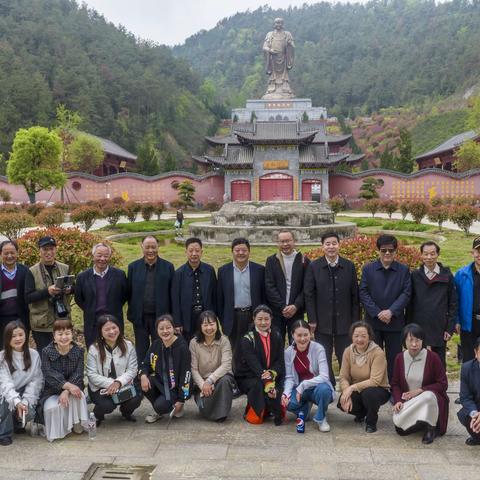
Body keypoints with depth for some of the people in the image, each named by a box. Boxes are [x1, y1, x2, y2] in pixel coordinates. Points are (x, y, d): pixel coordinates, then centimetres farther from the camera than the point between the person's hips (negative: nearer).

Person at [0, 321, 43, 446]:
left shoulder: (34, 355, -4)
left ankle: (18, 422, 12)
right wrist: (16, 401, -37)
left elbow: (36, 380, -6)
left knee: (29, 413, -26)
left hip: (26, 393, 1)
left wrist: (26, 401, -22)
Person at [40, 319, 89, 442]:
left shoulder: (78, 351, -2)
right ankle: (56, 431, 0)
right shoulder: (46, 352, -6)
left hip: (72, 387, 1)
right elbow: (49, 374, -19)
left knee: (78, 396, -32)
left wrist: (67, 391, -29)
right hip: (51, 391, -1)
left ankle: (77, 424, -9)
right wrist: (68, 385, -34)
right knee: (53, 407, -30)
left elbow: (78, 374, -11)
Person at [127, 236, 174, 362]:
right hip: (140, 317, 1)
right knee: (141, 351, 13)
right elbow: (129, 292, 4)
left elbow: (172, 293, -1)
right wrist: (132, 313, 1)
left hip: (160, 317, -1)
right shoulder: (133, 267, 2)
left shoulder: (168, 267, -2)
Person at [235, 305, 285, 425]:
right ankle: (253, 413, -11)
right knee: (259, 384, -35)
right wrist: (267, 382, -38)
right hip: (247, 378, -3)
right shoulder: (247, 340, -10)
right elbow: (253, 364, -23)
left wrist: (272, 373, -26)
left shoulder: (277, 337, 4)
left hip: (273, 376, 4)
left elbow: (280, 361, -3)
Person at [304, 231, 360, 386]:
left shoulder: (349, 266, 1)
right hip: (322, 322, 0)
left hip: (344, 322, 0)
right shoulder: (314, 267, -2)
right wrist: (312, 320, -7)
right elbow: (309, 295, -3)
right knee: (324, 360, 9)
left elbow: (354, 296, 2)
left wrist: (355, 321, 0)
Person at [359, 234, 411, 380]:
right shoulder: (368, 269, 4)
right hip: (373, 321, 0)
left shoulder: (404, 270, 5)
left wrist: (391, 311, -15)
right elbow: (363, 293, -2)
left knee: (394, 359, 7)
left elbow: (406, 293, -3)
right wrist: (378, 313, -12)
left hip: (395, 321, 0)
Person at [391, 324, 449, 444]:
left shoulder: (433, 357, -12)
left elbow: (443, 384, -9)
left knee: (428, 396, -38)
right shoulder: (400, 358, -1)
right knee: (397, 421, -25)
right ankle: (422, 423, 6)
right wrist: (398, 401, -14)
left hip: (430, 398, -3)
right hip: (407, 401, 3)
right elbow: (395, 384, 4)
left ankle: (430, 427, -11)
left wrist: (420, 391, -19)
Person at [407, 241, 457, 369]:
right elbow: (409, 304, 3)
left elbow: (453, 304, 2)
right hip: (418, 328, 0)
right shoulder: (415, 275, 1)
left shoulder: (447, 276, 1)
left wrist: (450, 328, -3)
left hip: (439, 330, 0)